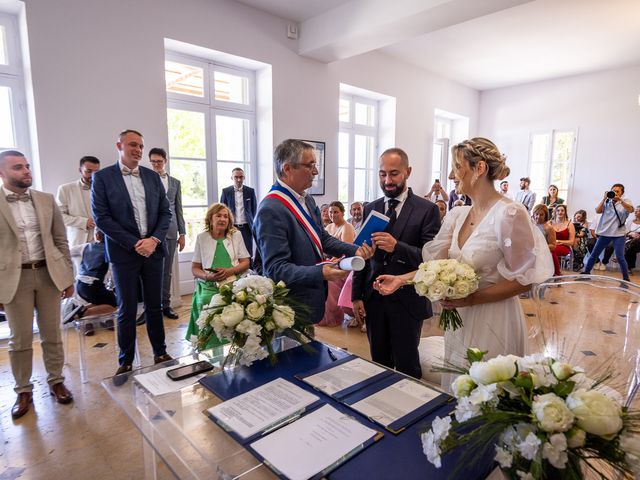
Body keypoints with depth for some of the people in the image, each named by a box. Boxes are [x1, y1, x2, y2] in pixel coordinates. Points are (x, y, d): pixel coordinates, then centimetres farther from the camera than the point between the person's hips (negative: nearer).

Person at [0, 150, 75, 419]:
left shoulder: (46, 200, 5)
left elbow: (61, 241, 7)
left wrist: (68, 276, 5)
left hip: (48, 273, 2)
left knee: (52, 335, 11)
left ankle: (56, 381, 27)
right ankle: (23, 391, 24)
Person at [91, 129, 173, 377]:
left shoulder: (153, 176, 8)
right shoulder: (102, 177, -2)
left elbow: (165, 212, 7)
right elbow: (101, 217, -8)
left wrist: (154, 239, -8)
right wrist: (134, 244, -13)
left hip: (153, 250, 3)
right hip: (124, 252, -3)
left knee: (154, 306, 12)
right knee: (127, 310, 5)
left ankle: (160, 353, 25)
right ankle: (126, 361, 20)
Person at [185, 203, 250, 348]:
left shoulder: (236, 235, 12)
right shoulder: (201, 238, 12)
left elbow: (245, 263, 8)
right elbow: (195, 268, 11)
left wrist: (229, 271, -12)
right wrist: (207, 276, -11)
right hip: (209, 286, 1)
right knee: (206, 302, -30)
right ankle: (211, 349, -10)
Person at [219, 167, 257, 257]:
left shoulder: (250, 191, 5)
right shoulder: (226, 191, 5)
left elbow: (254, 210, 9)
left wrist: (253, 225, 4)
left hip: (246, 227, 0)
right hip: (232, 227, 0)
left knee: (248, 252, -2)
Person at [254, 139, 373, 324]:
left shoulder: (307, 199, 5)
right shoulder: (270, 210, -24)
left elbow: (322, 238, 13)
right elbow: (275, 268, -26)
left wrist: (355, 250, -2)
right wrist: (320, 273, -36)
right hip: (291, 308, -8)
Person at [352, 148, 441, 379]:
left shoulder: (427, 209, -6)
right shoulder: (370, 209, 7)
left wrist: (397, 247, -27)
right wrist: (357, 296, 6)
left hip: (407, 301, -3)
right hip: (373, 299, 4)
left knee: (407, 367, 9)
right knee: (379, 363, 16)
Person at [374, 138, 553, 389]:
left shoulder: (510, 214, -17)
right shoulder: (458, 215, 4)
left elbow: (523, 280, -15)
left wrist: (471, 299, -21)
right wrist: (402, 279, -5)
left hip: (493, 321, -6)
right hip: (459, 319, 6)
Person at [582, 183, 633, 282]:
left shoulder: (625, 202, 4)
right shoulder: (606, 202, 9)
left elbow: (631, 210, -16)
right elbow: (597, 211, -5)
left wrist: (619, 199, -26)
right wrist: (604, 198, -10)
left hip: (618, 234, -2)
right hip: (604, 233, 2)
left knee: (620, 257, -7)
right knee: (594, 254, 5)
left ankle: (626, 278, 7)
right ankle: (586, 272, 16)